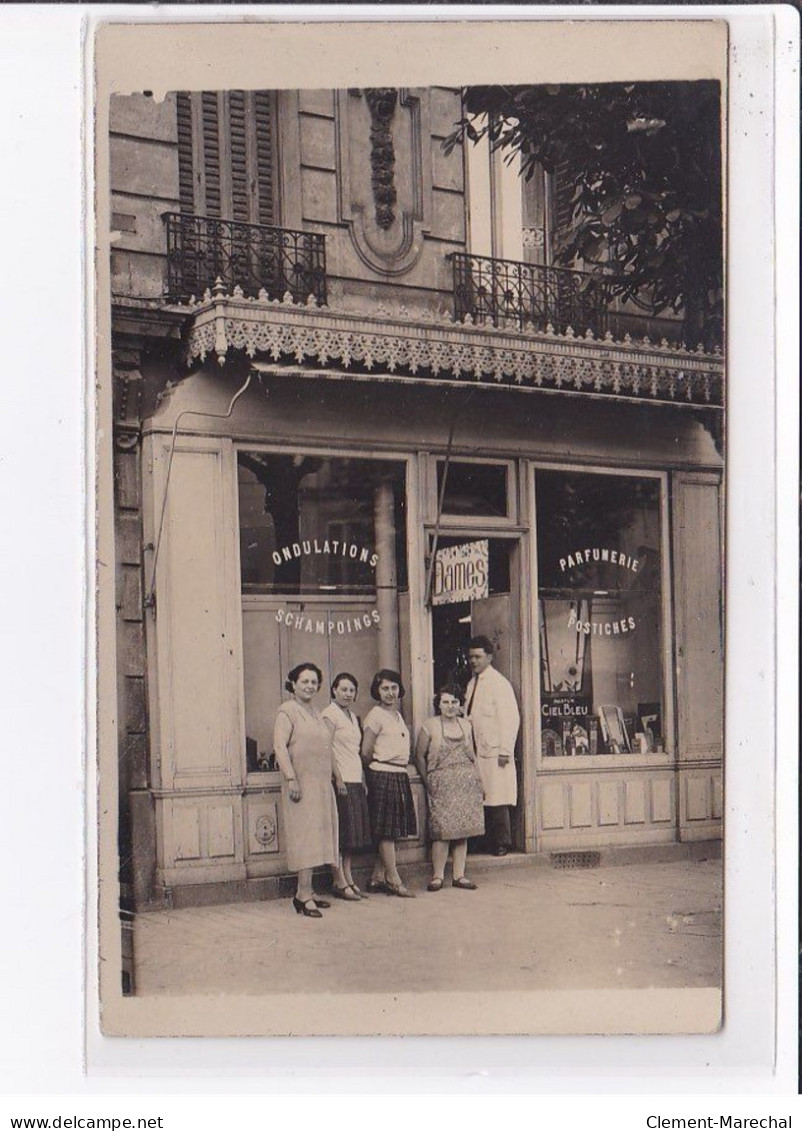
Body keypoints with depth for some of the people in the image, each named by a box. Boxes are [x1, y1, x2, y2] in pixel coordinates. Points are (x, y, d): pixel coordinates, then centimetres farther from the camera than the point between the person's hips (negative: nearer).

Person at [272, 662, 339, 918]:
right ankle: (304, 893, -11)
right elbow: (280, 746, -15)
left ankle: (306, 891, 12)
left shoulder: (315, 714, 20)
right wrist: (290, 778, -23)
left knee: (316, 837, 7)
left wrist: (337, 775, 22)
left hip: (322, 785, 8)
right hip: (302, 784, -8)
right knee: (306, 835, -11)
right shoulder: (287, 711, -6)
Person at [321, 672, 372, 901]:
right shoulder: (329, 715, -7)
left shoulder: (352, 717, 19)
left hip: (355, 781, 9)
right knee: (340, 833, -7)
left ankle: (348, 880, 12)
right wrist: (337, 779, -19)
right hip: (340, 781, -8)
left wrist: (363, 780, 16)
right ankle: (340, 882, -3)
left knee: (352, 833, 8)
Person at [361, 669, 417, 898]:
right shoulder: (375, 716, -8)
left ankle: (377, 878, 13)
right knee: (386, 832, -3)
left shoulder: (397, 715, 17)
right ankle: (394, 880, 0)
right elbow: (366, 752, -8)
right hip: (383, 776, -8)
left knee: (391, 833, 8)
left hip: (400, 776, 8)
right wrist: (379, 765, 7)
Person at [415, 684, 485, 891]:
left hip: (467, 784, 4)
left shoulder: (466, 725, 12)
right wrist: (428, 783, -3)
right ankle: (437, 876, -3)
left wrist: (479, 781, 13)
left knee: (463, 830, 4)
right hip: (442, 784, -4)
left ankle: (459, 875, 10)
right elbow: (420, 756, 1)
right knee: (442, 830, -10)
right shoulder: (430, 726, -1)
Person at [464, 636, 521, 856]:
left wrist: (505, 751, -15)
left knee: (497, 799, -5)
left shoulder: (499, 683, -7)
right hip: (476, 751, 7)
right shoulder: (472, 684, 15)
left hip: (494, 752, -7)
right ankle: (489, 842, 9)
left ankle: (501, 843, 2)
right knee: (480, 799, 5)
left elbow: (511, 719, -11)